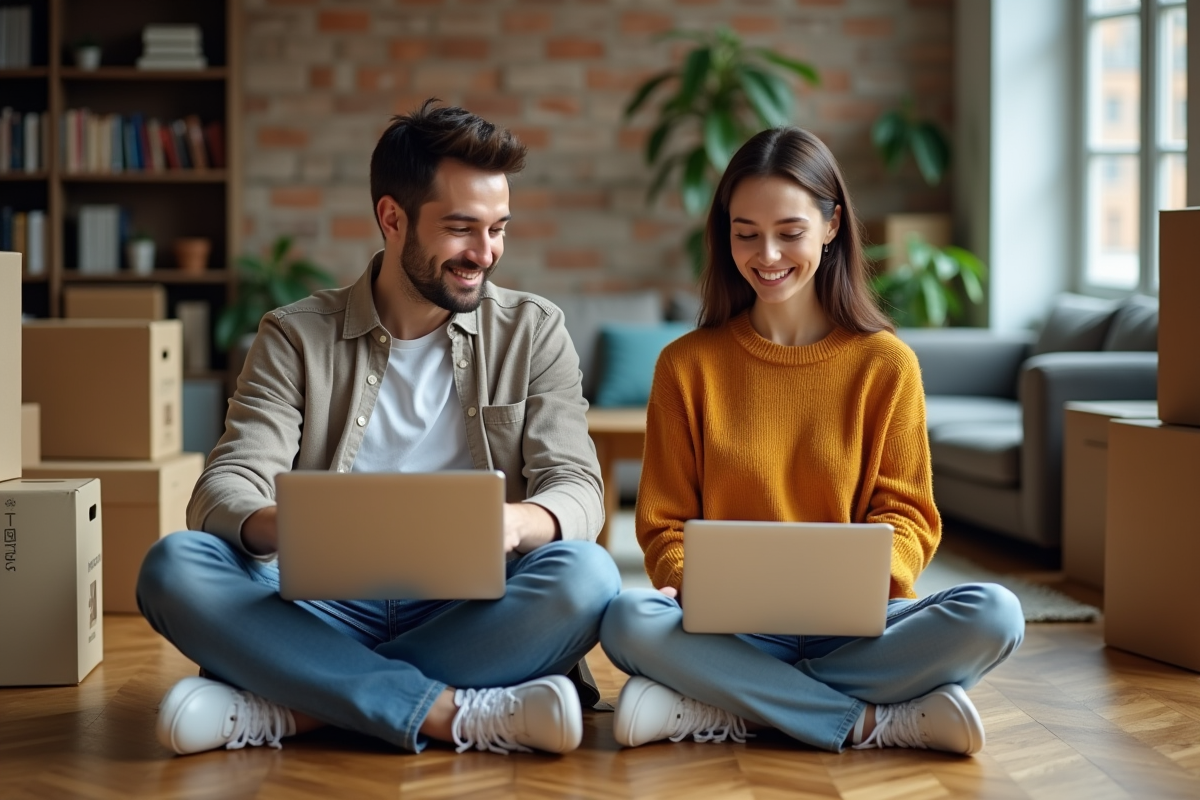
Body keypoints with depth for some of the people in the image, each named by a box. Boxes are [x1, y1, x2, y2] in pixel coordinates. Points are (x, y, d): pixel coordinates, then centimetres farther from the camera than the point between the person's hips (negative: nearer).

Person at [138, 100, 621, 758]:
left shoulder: (532, 331, 10)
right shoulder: (296, 338, 8)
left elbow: (578, 489, 0)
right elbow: (222, 492, -4)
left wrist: (517, 522, -26)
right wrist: (281, 526, -30)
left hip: (469, 615, 0)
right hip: (329, 613, 0)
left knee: (586, 576, -31)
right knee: (174, 565, -26)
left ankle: (289, 708, -27)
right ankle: (457, 714, -30)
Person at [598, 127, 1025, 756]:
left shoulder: (884, 362, 8)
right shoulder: (687, 366, 8)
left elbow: (904, 514, 6)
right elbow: (665, 525, 8)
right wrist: (693, 584, -16)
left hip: (854, 626, 1)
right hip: (731, 628, 0)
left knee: (993, 615, -29)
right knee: (628, 620, -33)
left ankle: (717, 710, -24)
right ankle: (873, 721, -25)